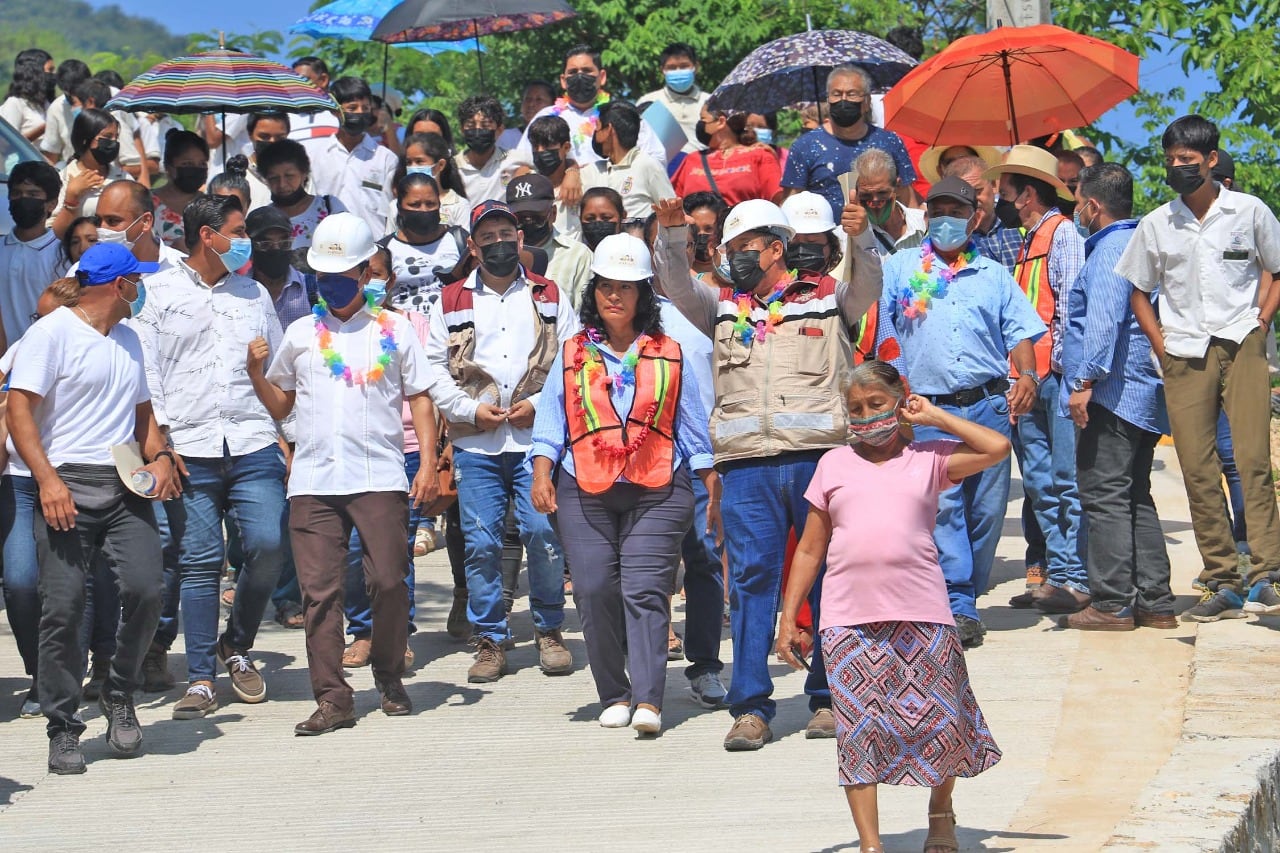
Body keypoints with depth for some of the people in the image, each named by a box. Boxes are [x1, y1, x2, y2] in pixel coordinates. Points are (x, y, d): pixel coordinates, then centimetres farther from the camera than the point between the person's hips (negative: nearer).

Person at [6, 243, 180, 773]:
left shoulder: (128, 340, 22)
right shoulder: (52, 332, -2)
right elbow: (19, 409, -9)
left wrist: (159, 456, 7)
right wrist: (47, 480, -19)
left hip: (126, 488, 5)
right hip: (68, 487, -5)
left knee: (145, 589, -14)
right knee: (63, 608, -7)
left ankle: (120, 696, 8)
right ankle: (63, 730, 2)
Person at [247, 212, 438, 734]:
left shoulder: (394, 332, 9)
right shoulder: (300, 335, 14)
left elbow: (419, 399, 10)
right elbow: (280, 406, 19)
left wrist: (428, 464, 1)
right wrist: (256, 372, 1)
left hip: (380, 478, -2)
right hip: (313, 481, 2)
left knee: (388, 581, -5)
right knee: (319, 590, -4)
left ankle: (389, 679, 16)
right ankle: (332, 700, -1)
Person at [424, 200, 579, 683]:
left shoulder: (550, 298, 12)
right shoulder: (451, 302, 12)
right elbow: (434, 371, 8)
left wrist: (539, 404, -7)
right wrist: (470, 409, -6)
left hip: (538, 439, -1)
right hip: (475, 444, 1)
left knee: (544, 535, -7)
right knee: (481, 543, -1)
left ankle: (549, 630, 10)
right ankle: (490, 641, 8)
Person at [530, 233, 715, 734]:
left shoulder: (669, 356, 11)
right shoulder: (572, 356, 13)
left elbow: (692, 425, 12)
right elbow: (549, 420, 10)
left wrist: (713, 487, 8)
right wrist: (541, 473, -5)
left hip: (657, 491, -2)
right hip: (585, 493, 2)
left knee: (645, 591, -11)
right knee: (595, 592, -3)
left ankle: (648, 701, -19)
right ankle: (614, 696, 7)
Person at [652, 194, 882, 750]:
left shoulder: (828, 299, 12)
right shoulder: (724, 308, 19)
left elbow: (868, 286, -4)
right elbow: (678, 286, 7)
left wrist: (860, 240, -24)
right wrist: (672, 236, -10)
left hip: (820, 457, -2)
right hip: (748, 464, 2)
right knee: (751, 578, -4)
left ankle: (829, 699, 11)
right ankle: (750, 708, -3)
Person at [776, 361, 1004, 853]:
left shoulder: (928, 460, 8)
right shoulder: (834, 465, 12)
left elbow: (997, 448, -5)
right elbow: (810, 550, 14)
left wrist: (934, 417, 4)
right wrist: (788, 618, 9)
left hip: (922, 617, -1)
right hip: (848, 622, 1)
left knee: (942, 724, 4)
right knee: (859, 734, -1)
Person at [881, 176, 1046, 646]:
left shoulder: (993, 276, 18)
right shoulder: (900, 268, 13)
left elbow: (1019, 332, 13)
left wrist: (1027, 375, -3)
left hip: (989, 404, 2)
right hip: (929, 409, -2)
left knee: (987, 506, 1)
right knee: (942, 506, -14)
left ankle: (966, 597, 13)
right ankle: (958, 608, -17)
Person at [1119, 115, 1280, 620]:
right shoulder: (1156, 225, 8)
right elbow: (1136, 290, 18)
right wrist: (1161, 344, 7)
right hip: (1184, 357, 2)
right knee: (1197, 469, -1)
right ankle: (1223, 583, 3)